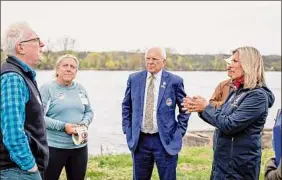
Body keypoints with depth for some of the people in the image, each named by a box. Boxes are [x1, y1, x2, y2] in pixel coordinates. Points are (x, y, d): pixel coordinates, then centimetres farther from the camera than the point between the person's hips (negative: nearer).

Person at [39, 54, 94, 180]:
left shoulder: (80, 88, 9)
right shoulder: (47, 88, -8)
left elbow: (89, 112, 15)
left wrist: (85, 124, -7)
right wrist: (63, 126, -21)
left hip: (79, 146, 5)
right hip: (54, 147, -5)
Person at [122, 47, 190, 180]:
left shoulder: (175, 81, -5)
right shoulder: (134, 79, 3)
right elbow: (126, 106, 13)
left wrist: (179, 132, -1)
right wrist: (127, 130, 6)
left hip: (166, 141, -2)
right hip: (139, 140, 3)